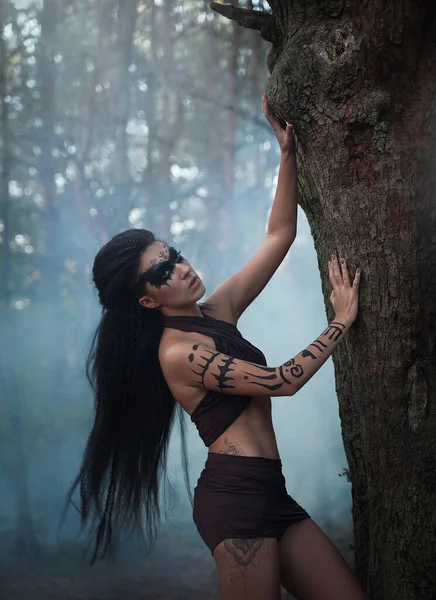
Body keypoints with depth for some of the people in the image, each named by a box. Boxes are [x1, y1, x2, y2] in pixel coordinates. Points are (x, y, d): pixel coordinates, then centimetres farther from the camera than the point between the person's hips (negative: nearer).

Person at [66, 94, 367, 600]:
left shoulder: (216, 312, 13)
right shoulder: (177, 352, -11)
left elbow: (279, 234, 12)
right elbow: (282, 381, -14)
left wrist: (288, 149, 5)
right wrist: (341, 320, -5)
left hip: (269, 496, 8)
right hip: (235, 495, -8)